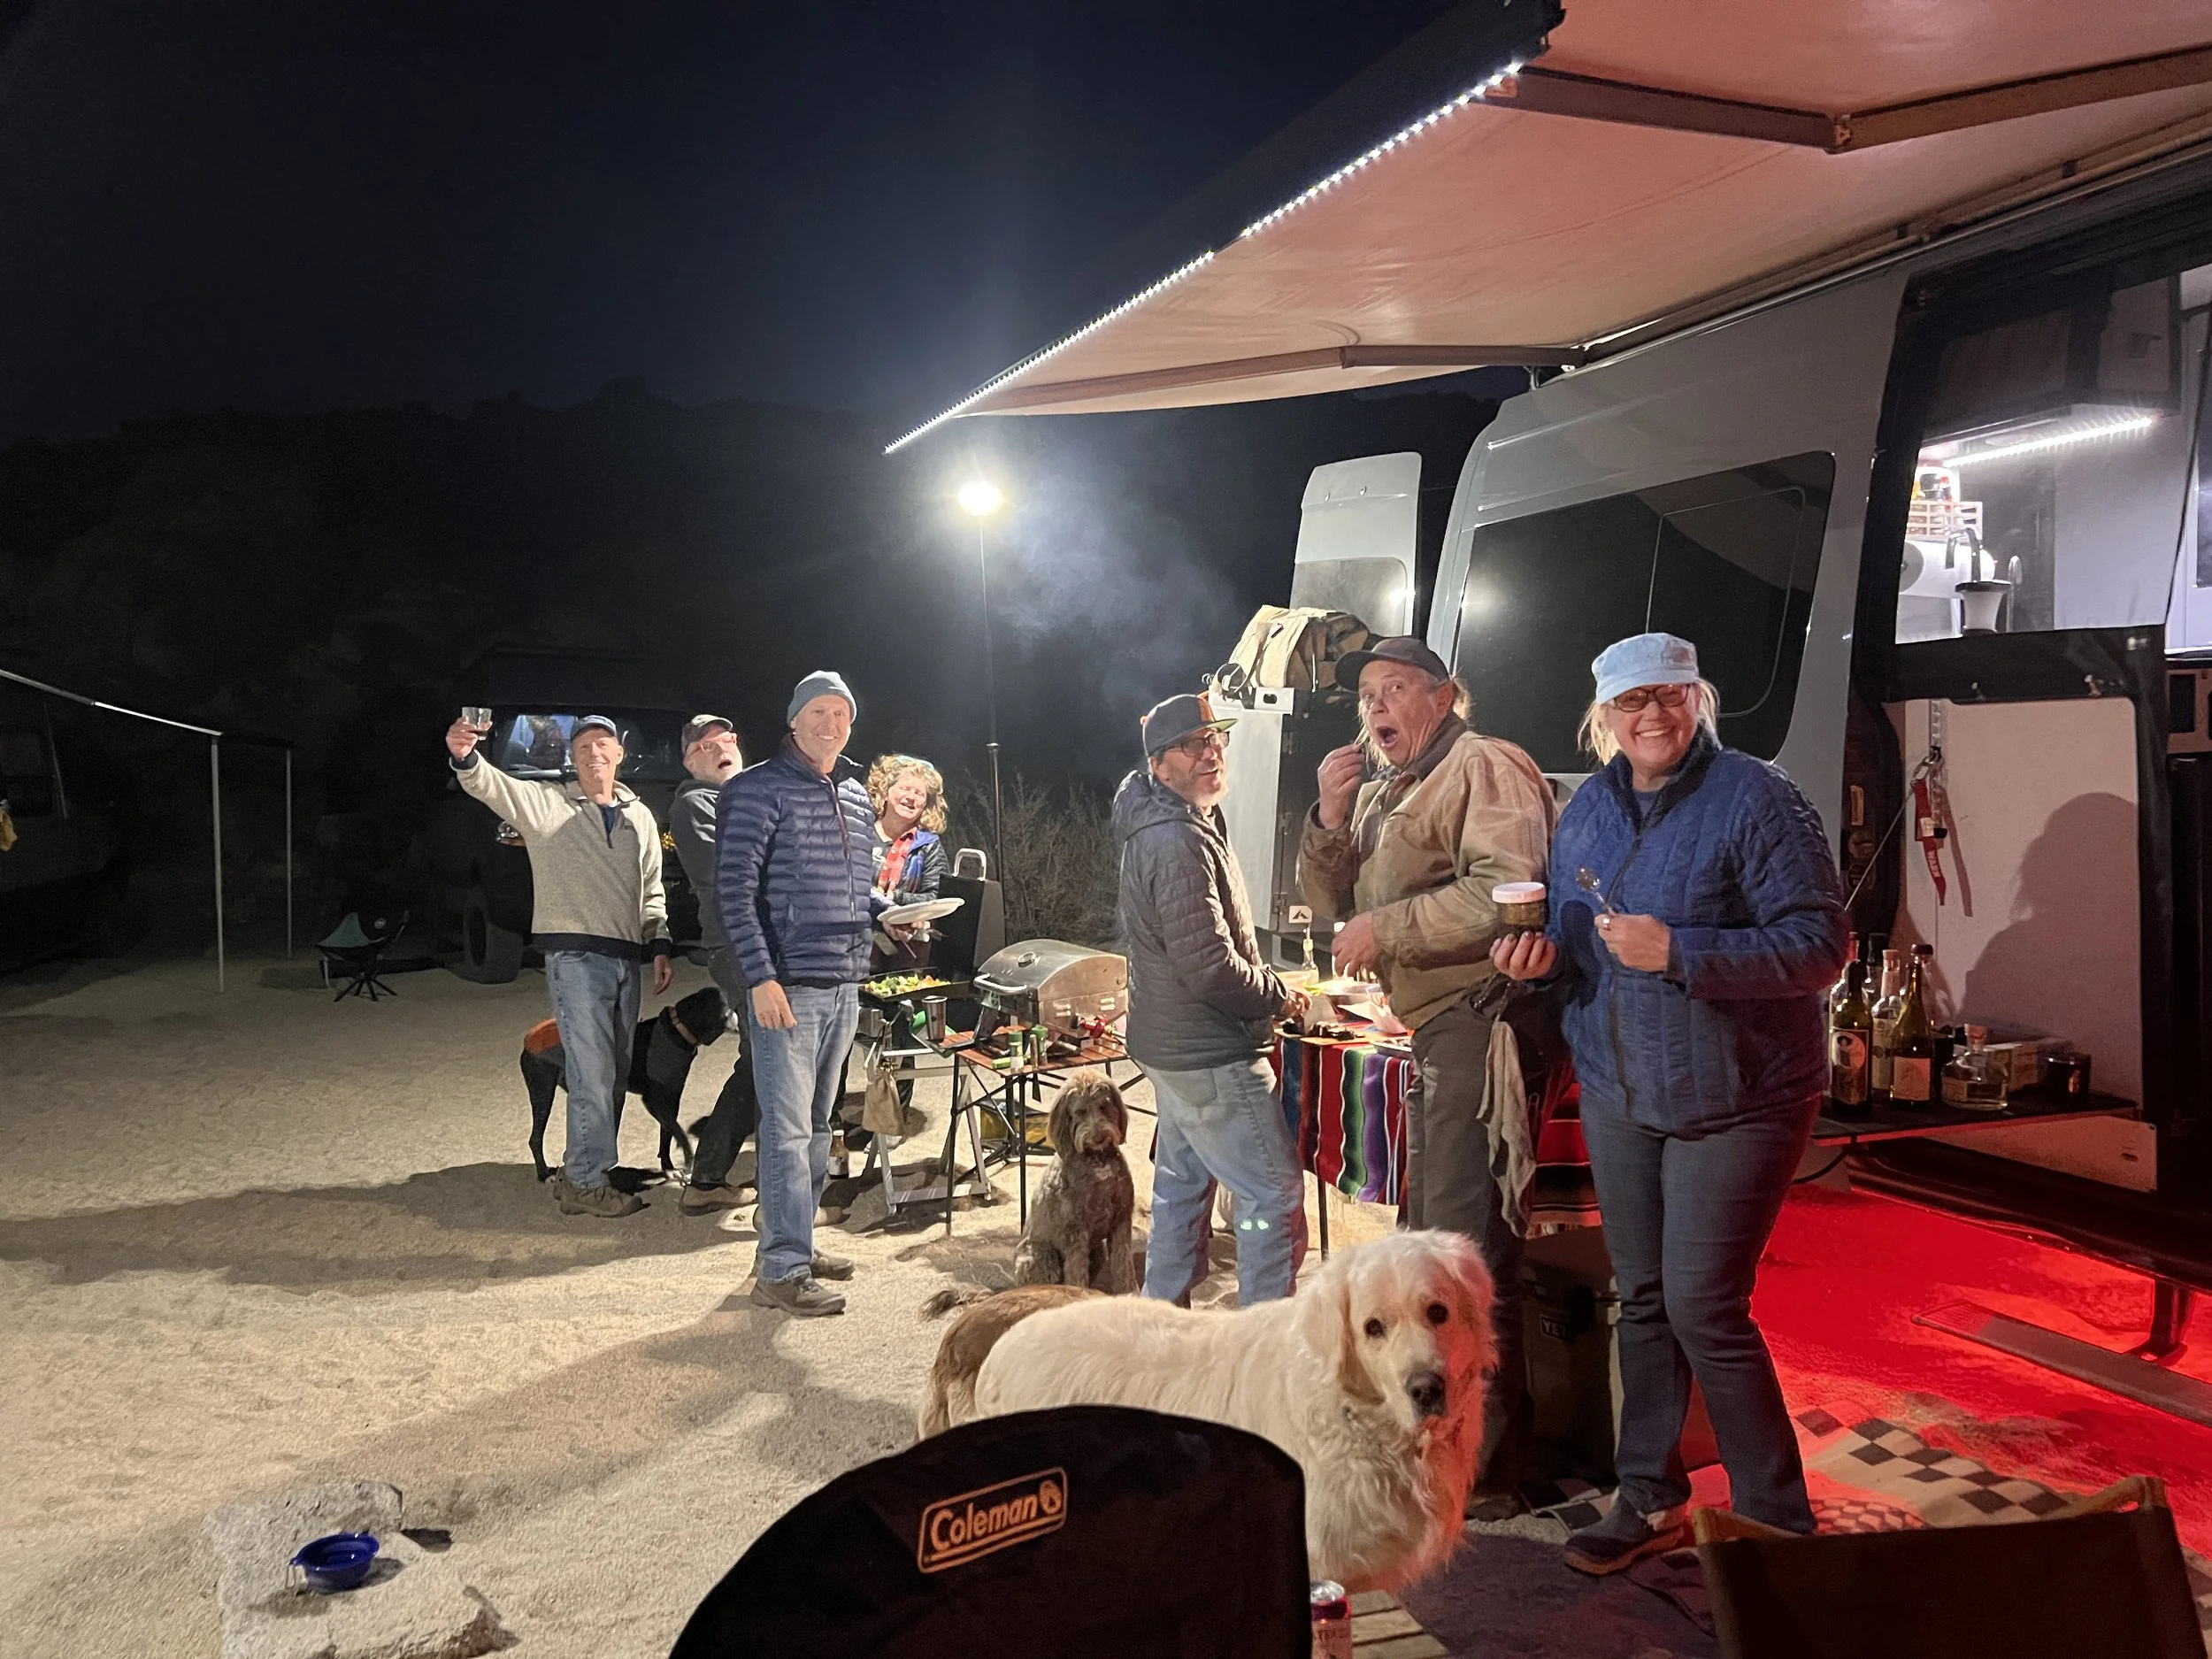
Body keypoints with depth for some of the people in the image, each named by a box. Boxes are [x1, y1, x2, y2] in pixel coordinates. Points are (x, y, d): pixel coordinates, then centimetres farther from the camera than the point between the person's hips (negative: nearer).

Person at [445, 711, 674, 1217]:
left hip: (625, 957, 6)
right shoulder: (546, 802, 0)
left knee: (614, 1072, 12)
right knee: (593, 1072, -8)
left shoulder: (639, 817, 14)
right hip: (576, 955, -6)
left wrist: (659, 945, 10)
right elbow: (494, 787, -18)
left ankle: (578, 1169, 26)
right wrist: (465, 758, -39)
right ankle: (586, 1184, 2)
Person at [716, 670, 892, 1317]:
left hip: (844, 985, 8)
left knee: (817, 1125, 15)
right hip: (787, 985, -8)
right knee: (788, 1129, -6)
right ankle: (782, 1269, 0)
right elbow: (734, 889, -13)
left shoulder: (857, 797, 15)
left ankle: (794, 1241, 27)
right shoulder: (759, 790, -7)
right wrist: (760, 978, -19)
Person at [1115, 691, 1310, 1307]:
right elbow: (1209, 966, -25)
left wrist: (1265, 981, 11)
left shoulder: (1161, 827, 11)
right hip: (1212, 1057, -11)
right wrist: (1279, 998, -10)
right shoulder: (1180, 842, -22)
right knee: (1276, 1192, -5)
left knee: (1182, 1181, 18)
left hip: (1174, 1047, 11)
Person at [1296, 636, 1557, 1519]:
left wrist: (1383, 928, -16)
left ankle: (1484, 1473, 1)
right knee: (1429, 1233, 20)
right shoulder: (1382, 794, 19)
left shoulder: (1484, 766, -9)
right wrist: (1331, 817, 2)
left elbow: (1506, 892, -24)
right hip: (1432, 1032, 10)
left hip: (1479, 1023, -10)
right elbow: (1330, 903, 18)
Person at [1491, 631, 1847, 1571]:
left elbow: (1821, 944, -19)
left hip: (1733, 1098, -6)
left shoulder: (1754, 799, -13)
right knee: (1641, 1300, 14)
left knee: (1702, 1308, -7)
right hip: (1618, 1095, 6)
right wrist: (1543, 954, -5)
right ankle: (1650, 1498, 29)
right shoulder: (1587, 809, 8)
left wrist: (1678, 953, -27)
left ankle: (1776, 1523, 12)